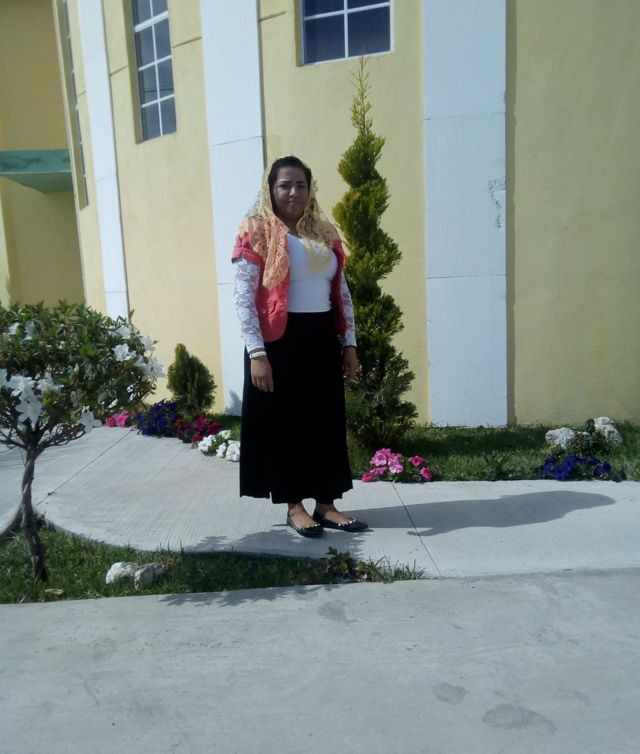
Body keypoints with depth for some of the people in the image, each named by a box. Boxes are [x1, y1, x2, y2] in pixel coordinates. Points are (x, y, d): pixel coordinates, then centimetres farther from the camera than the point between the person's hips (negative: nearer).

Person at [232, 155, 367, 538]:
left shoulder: (325, 232, 13)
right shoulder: (257, 232, -3)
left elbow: (342, 292, 14)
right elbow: (244, 297, -10)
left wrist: (349, 344, 9)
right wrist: (257, 353, -17)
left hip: (322, 339, 6)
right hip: (280, 341, -5)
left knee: (327, 421, 9)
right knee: (285, 421, 5)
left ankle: (327, 504, 23)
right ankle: (294, 506, 20)